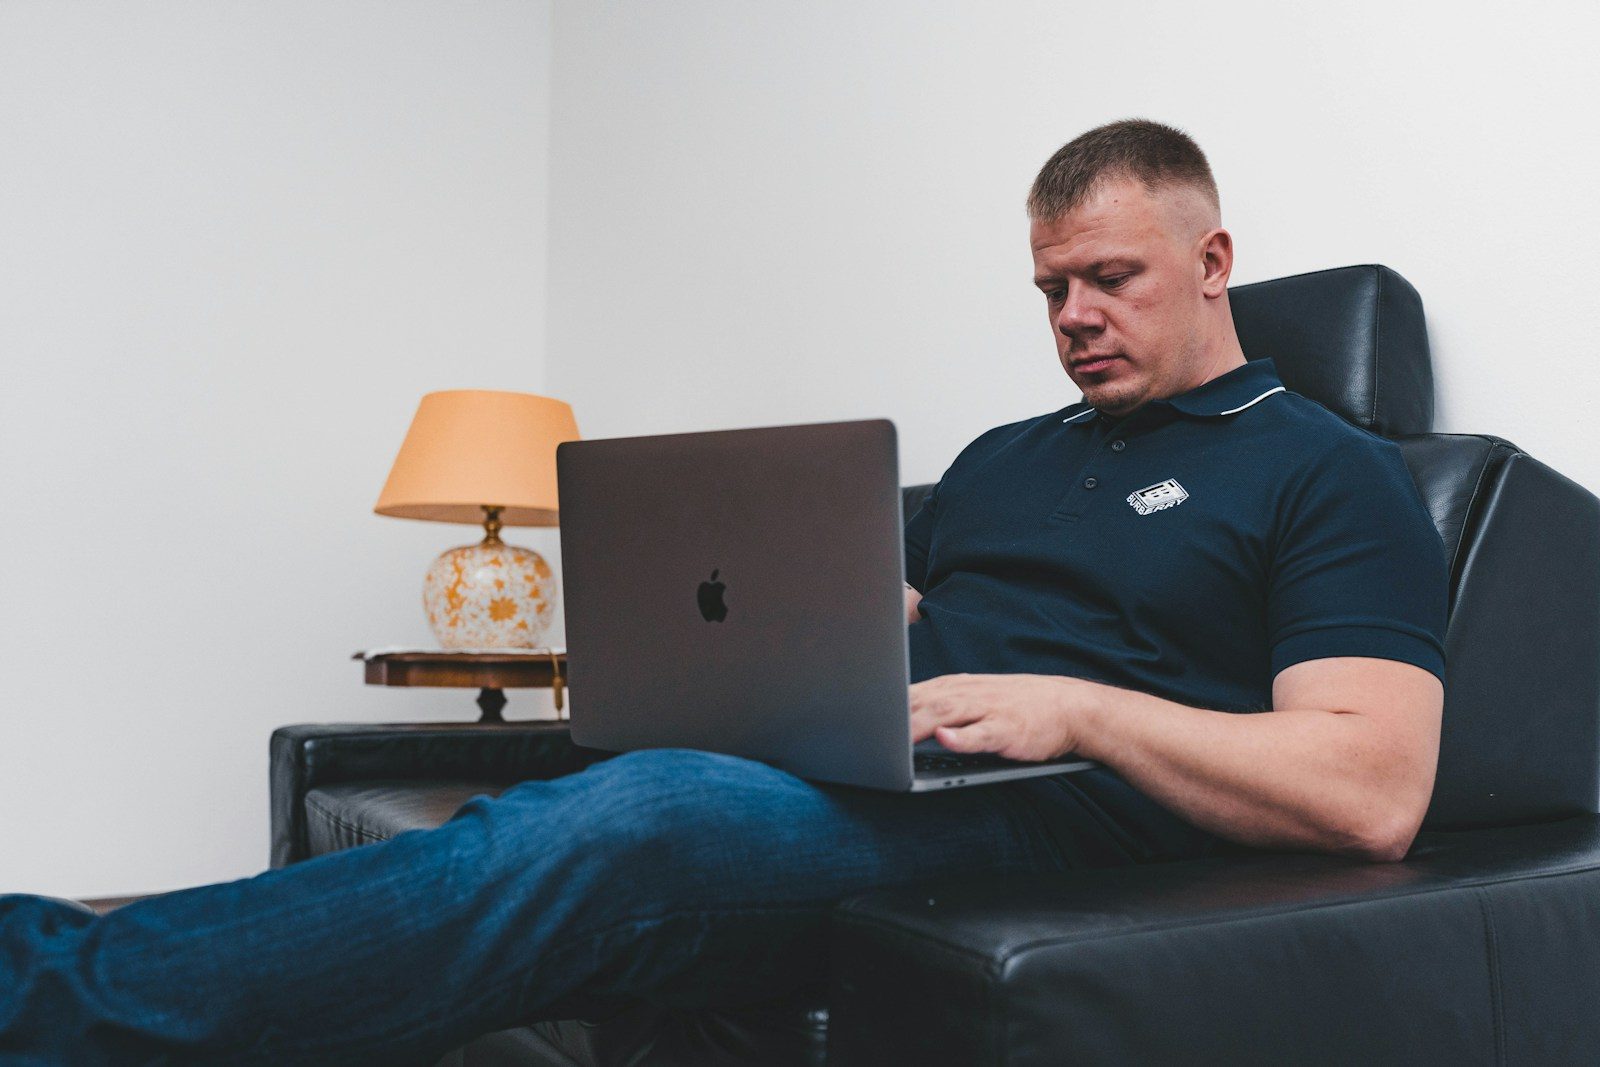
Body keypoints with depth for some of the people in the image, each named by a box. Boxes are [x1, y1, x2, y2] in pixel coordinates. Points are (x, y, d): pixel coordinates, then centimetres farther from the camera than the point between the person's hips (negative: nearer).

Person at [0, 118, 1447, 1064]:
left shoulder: (1330, 473, 4)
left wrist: (1077, 708, -17)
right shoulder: (1001, 459, 25)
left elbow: (1373, 798, -8)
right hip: (866, 781, 7)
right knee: (525, 837, -20)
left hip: (1054, 822, -7)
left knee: (639, 816, -32)